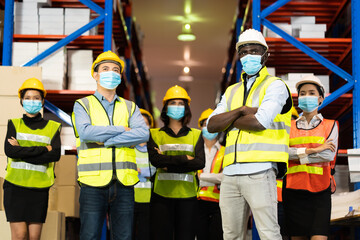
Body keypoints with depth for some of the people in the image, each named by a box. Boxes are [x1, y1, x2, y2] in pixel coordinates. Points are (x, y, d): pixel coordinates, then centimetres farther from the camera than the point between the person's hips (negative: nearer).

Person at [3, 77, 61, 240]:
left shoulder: (52, 127, 9)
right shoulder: (14, 124, 10)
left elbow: (56, 155, -7)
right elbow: (9, 150, -8)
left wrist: (22, 152, -11)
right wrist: (43, 149, -11)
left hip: (39, 188, 1)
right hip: (15, 186, -1)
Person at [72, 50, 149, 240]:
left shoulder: (130, 107, 16)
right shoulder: (82, 105, 10)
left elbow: (143, 134, -4)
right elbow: (85, 132, -11)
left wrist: (105, 140, -11)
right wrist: (123, 129, -7)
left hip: (124, 183, 2)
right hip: (93, 182, -2)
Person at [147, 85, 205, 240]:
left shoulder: (195, 135, 12)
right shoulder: (155, 134, 10)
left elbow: (200, 163, -4)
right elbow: (155, 159, -8)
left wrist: (169, 165, -9)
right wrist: (184, 159, -9)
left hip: (187, 194, 1)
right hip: (161, 194, -1)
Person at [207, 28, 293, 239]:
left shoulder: (275, 86, 3)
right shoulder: (232, 91, 22)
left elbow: (260, 121, -14)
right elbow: (211, 125, 9)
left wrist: (229, 120, 2)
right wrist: (240, 111, -6)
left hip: (259, 172, -6)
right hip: (231, 174, 6)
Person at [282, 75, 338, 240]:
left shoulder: (330, 125, 9)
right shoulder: (289, 127, 13)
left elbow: (329, 155, -8)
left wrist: (295, 155, -6)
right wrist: (313, 150, -11)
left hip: (319, 190, -2)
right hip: (293, 190, 2)